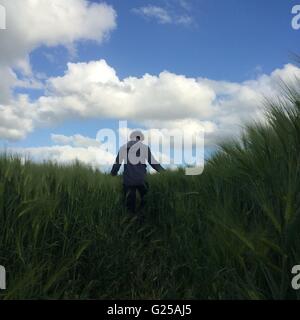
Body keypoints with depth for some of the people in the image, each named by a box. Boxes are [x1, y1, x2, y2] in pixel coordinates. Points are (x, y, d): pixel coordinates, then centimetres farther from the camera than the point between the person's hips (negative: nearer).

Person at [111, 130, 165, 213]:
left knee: (130, 203, 11)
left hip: (128, 180, 2)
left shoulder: (123, 148, 7)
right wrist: (163, 172, 14)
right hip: (141, 179, -2)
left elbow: (117, 163, 11)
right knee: (145, 200, 16)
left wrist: (113, 173, 26)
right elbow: (153, 162, 2)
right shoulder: (145, 147, 1)